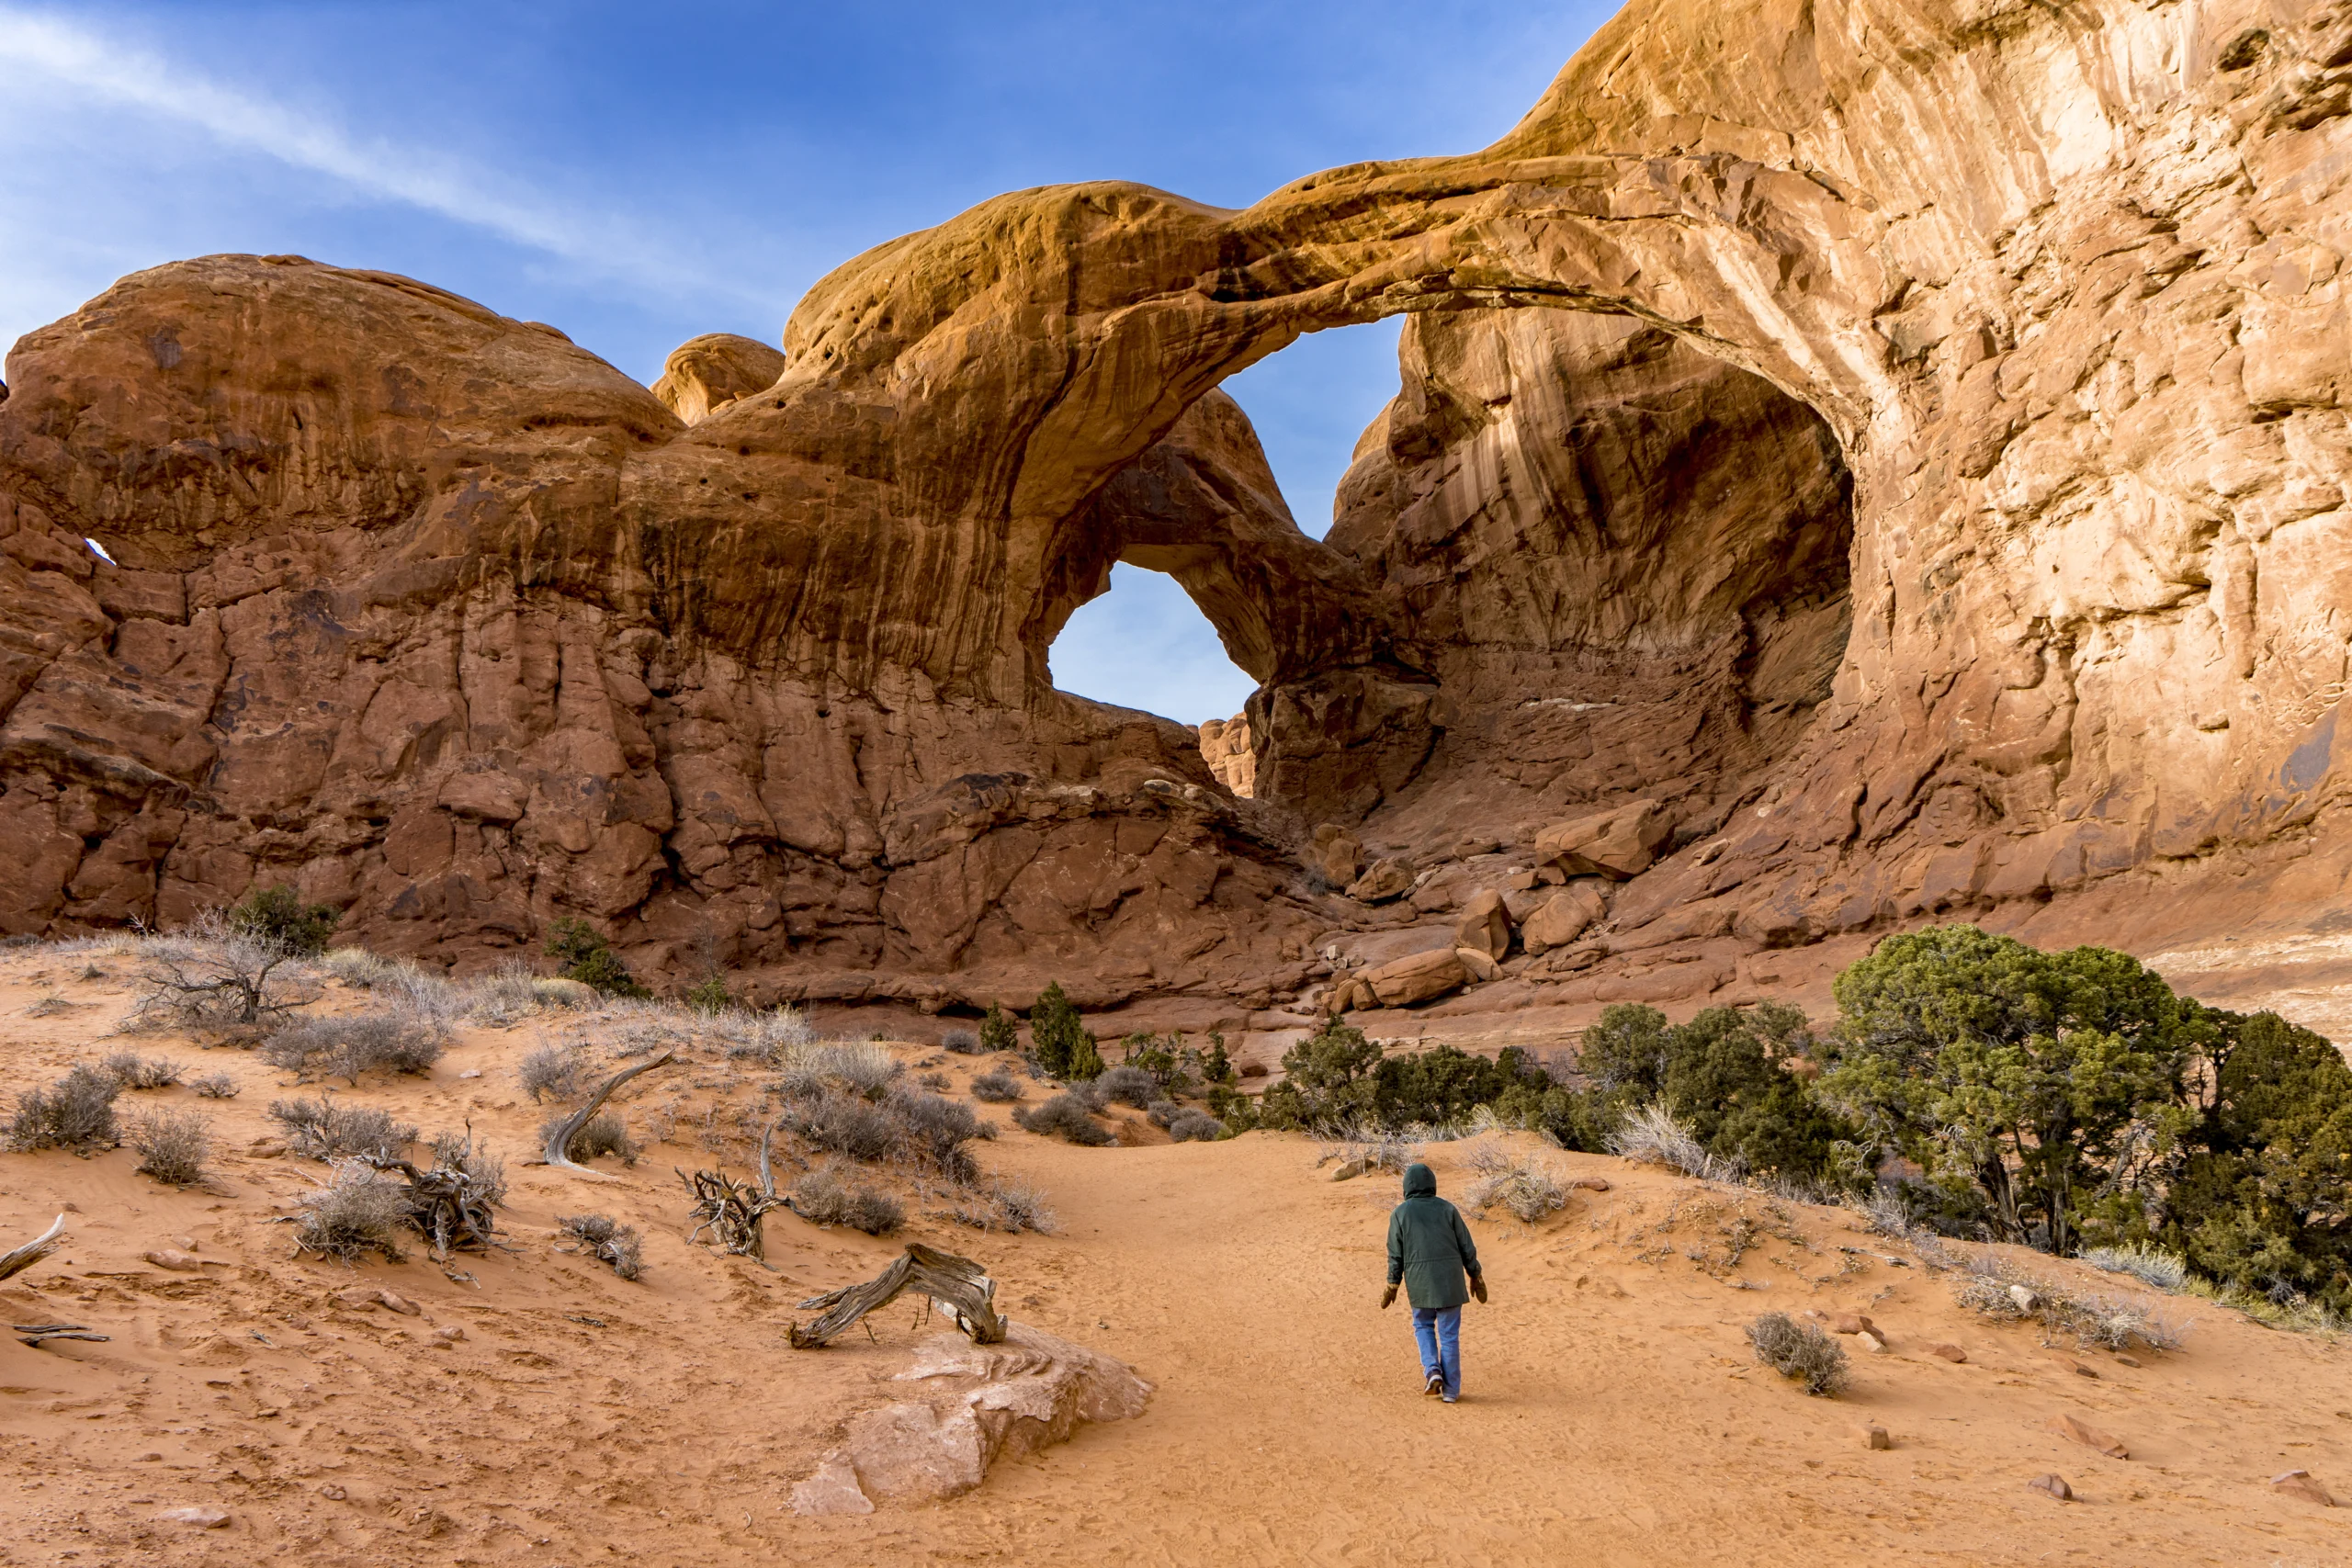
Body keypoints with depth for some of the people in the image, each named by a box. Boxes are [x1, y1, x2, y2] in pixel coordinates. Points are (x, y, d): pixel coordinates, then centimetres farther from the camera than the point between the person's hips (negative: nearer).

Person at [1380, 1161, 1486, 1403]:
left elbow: (1396, 1254, -3)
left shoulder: (1400, 1213, -3)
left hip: (1419, 1282, 0)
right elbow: (1466, 1247, 1)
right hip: (1450, 1279, 1)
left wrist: (1392, 1286, 6)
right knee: (1449, 1333, 9)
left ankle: (1432, 1371, 2)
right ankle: (1450, 1389, 10)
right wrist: (1475, 1276, 11)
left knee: (1423, 1326, 21)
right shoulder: (1447, 1209, -1)